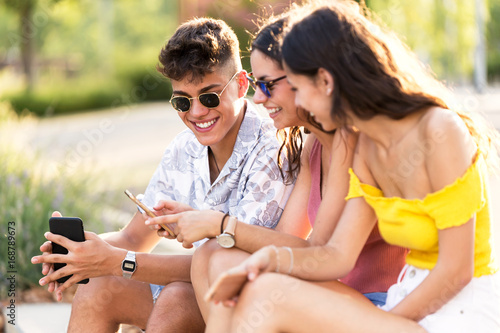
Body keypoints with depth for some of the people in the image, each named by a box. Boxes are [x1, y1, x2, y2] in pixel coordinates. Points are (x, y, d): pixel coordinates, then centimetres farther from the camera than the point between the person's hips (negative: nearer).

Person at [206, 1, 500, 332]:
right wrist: (274, 256, -16)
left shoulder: (439, 131, -17)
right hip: (415, 304, 8)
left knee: (270, 296, -17)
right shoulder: (367, 147, 8)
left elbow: (455, 270, -17)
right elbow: (339, 255, 2)